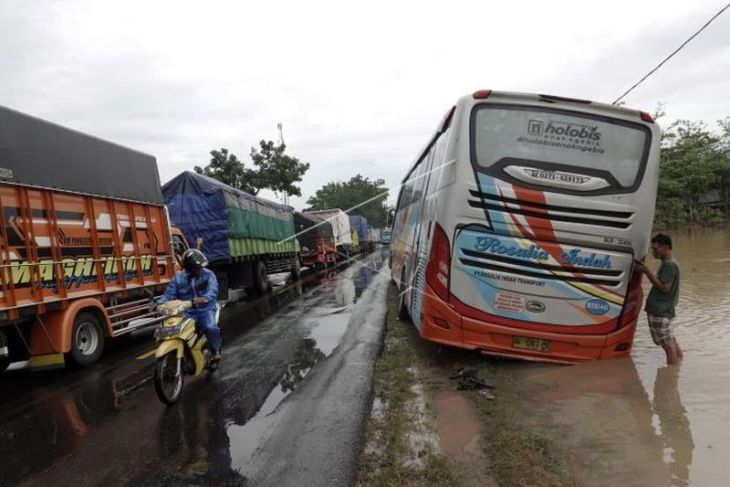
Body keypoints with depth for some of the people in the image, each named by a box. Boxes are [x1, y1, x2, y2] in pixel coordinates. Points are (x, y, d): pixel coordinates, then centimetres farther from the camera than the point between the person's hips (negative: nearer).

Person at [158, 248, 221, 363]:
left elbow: (212, 292, -19)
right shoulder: (178, 277, 3)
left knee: (210, 327, -30)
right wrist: (159, 303, -21)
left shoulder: (208, 275, -6)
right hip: (186, 311, 3)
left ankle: (215, 352, -3)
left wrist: (205, 298, -42)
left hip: (205, 309, -3)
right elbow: (169, 294, 0)